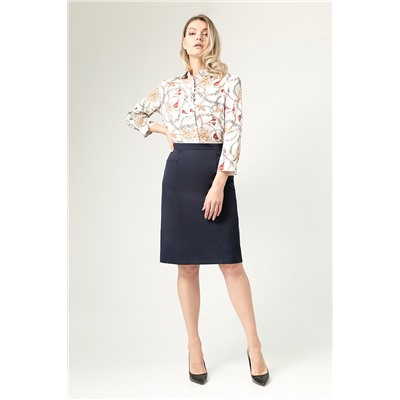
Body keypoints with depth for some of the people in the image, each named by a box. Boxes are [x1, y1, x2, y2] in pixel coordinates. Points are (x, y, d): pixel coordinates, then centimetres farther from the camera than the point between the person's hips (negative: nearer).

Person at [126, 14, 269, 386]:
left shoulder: (228, 80, 2)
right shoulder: (170, 86, 12)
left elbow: (233, 133, -7)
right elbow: (133, 115, 25)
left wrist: (218, 184, -16)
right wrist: (164, 130, 9)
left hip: (216, 172, -3)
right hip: (179, 173, 3)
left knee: (231, 263, -2)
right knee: (187, 265, 5)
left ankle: (254, 346, 10)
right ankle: (194, 346, 18)